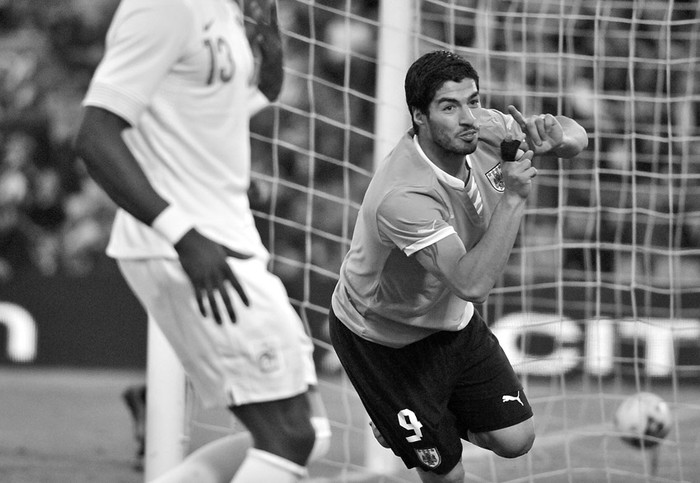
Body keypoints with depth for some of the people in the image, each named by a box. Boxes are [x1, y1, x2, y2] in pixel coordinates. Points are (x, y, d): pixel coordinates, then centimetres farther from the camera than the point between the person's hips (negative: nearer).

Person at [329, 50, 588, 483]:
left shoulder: (482, 130, -18)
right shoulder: (402, 198, -39)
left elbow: (576, 138, -5)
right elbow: (473, 282, -45)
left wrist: (557, 134, -30)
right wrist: (513, 198, -45)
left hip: (452, 319, 7)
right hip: (383, 337, -6)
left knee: (516, 439, 4)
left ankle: (441, 420, 31)